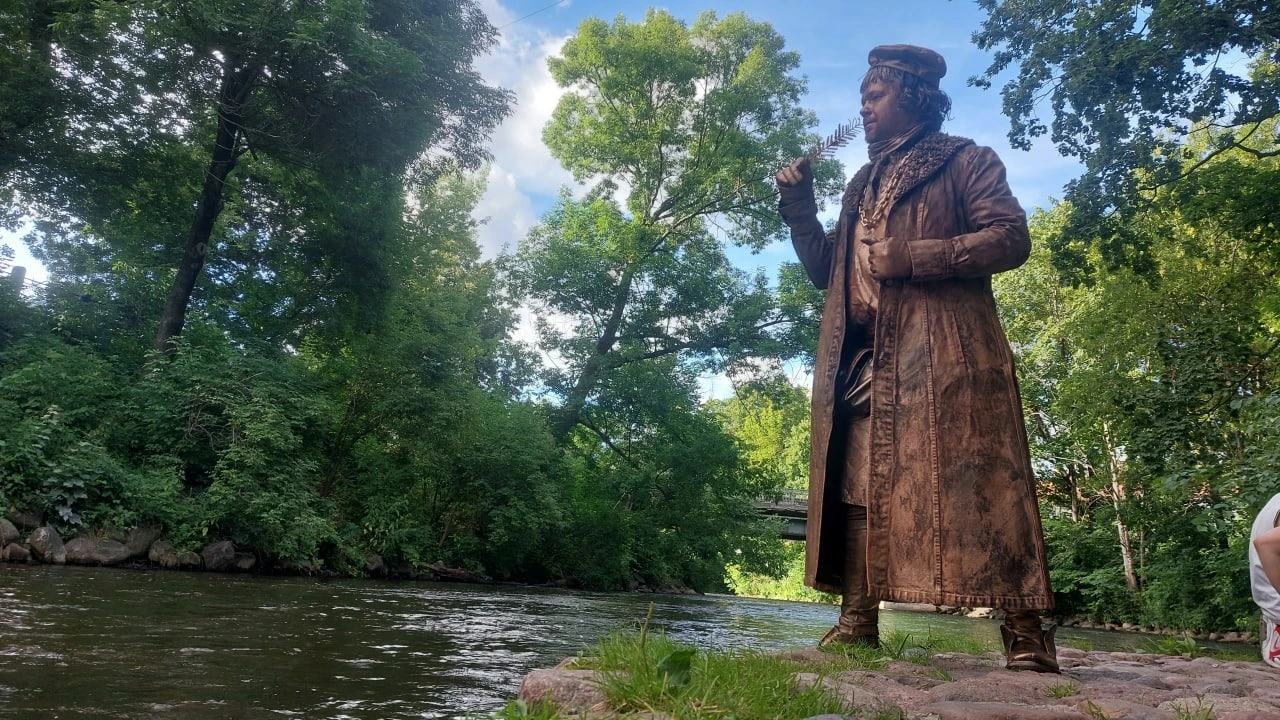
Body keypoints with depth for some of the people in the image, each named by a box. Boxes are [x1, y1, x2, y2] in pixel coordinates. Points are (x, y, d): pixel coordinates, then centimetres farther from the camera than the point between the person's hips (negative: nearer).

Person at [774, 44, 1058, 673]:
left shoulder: (964, 162, 9)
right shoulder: (863, 186, 27)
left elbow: (1011, 237, -5)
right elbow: (828, 273, 23)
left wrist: (911, 256, -13)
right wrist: (799, 210, 11)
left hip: (944, 352, -6)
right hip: (867, 361, 6)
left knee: (973, 482, -10)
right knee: (861, 490, 0)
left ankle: (1026, 632, -5)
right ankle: (857, 624, 4)